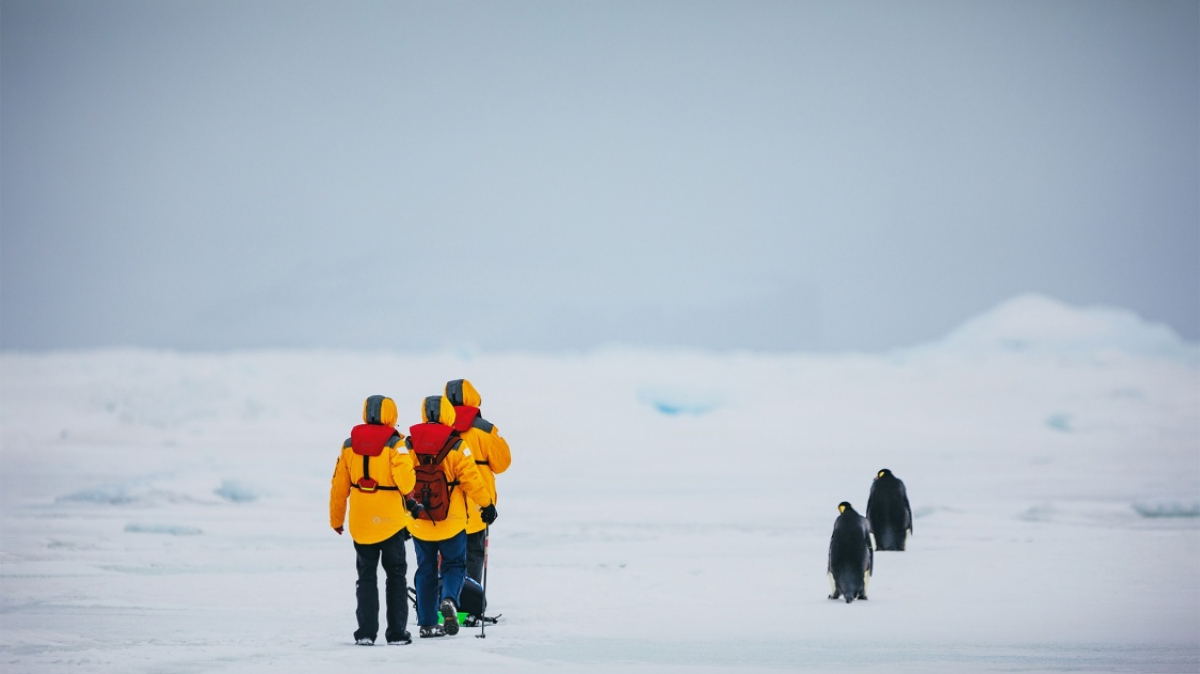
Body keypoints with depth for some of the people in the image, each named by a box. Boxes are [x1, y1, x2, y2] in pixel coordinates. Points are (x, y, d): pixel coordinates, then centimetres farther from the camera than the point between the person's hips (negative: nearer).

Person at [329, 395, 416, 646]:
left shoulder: (350, 444, 3)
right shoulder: (395, 443, -10)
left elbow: (339, 486, 7)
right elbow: (405, 481, -19)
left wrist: (336, 519, 17)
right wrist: (411, 476, 4)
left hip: (360, 523, 3)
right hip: (390, 521, -3)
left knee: (366, 576, 11)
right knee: (396, 575, 8)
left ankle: (366, 632, 3)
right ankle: (397, 632, 5)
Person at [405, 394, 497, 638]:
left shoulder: (410, 445, -3)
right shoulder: (456, 446, -10)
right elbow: (471, 479, -10)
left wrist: (408, 504, 7)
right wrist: (488, 504, 1)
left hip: (419, 522, 3)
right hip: (452, 522, -3)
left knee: (426, 570, 13)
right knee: (454, 565, 11)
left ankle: (427, 623, 12)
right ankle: (449, 599, -18)